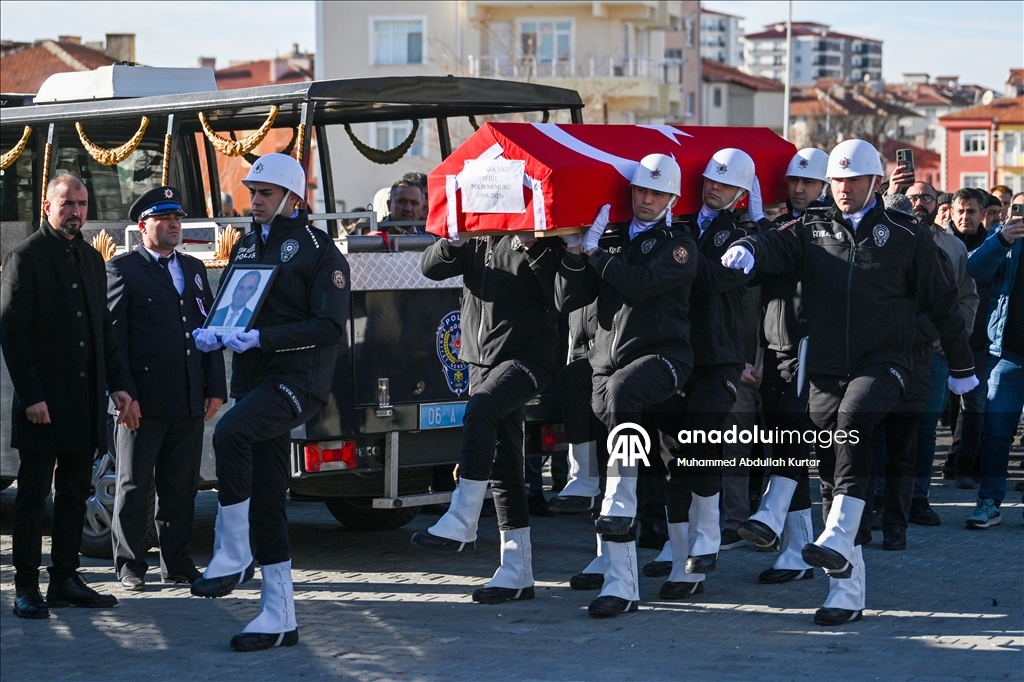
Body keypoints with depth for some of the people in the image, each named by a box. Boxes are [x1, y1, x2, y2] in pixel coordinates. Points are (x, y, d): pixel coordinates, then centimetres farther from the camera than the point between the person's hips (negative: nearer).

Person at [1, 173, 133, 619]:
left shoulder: (91, 259, 15)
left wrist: (117, 385, 10)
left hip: (85, 400, 7)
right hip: (43, 404, -6)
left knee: (75, 494, 10)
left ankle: (65, 580, 16)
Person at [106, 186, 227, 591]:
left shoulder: (194, 269, 17)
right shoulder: (122, 269, 0)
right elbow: (113, 335, -6)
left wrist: (216, 388, 7)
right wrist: (124, 394, -14)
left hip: (189, 401, 5)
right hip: (144, 399, -5)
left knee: (181, 486, 9)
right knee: (134, 485, 3)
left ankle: (177, 563, 17)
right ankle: (130, 566, 10)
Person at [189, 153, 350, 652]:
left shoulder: (318, 250, -5)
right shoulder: (247, 246, 17)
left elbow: (330, 326, -14)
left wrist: (262, 338, -22)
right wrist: (210, 332, -1)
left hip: (298, 378, -8)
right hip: (253, 381, 8)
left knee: (230, 434, -33)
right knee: (265, 502, 7)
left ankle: (232, 555, -21)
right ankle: (279, 617, 12)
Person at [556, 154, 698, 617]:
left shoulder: (678, 245, 2)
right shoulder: (612, 239, 17)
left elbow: (640, 283, -16)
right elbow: (567, 300, 12)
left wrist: (594, 249, -8)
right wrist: (575, 253, -3)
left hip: (661, 357, -5)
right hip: (607, 364, 5)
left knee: (621, 391, -39)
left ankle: (621, 502, -33)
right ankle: (621, 586, -1)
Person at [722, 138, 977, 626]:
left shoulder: (906, 236, 5)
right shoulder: (813, 230, 11)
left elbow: (941, 301, 11)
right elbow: (777, 246, -8)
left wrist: (961, 366, 16)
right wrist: (748, 251, -32)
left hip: (882, 363, -3)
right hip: (825, 369, 3)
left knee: (853, 420, -34)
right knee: (832, 475, 4)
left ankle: (838, 537, -39)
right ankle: (847, 590, 10)